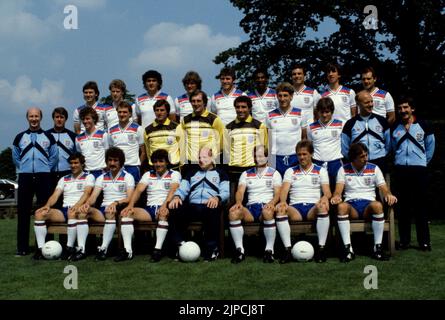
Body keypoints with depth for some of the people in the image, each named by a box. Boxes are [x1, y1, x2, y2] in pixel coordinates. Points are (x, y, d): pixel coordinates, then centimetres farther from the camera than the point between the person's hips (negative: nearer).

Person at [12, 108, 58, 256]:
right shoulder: (20, 137, 12)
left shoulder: (48, 137, 9)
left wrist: (46, 169, 4)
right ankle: (22, 247, 1)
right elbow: (15, 157, 17)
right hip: (25, 177, 1)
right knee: (23, 212, -2)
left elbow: (54, 156, 10)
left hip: (43, 177, -1)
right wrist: (22, 168, 8)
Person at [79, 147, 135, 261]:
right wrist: (87, 203, -18)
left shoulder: (127, 177, 5)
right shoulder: (102, 178, 18)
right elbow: (93, 197, 6)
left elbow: (129, 198, -7)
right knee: (83, 211, -24)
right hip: (104, 209, 4)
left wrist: (116, 203, -27)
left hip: (120, 210, -4)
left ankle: (103, 248, -39)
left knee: (110, 212, -38)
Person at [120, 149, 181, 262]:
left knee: (163, 214, -40)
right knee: (126, 213, -19)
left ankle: (158, 249, -39)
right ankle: (127, 249, -27)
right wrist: (130, 205, -15)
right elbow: (138, 190, 4)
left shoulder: (174, 174, 7)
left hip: (164, 208, -4)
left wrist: (164, 205, -30)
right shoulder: (148, 174, 19)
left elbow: (173, 191, -11)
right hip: (149, 209, 4)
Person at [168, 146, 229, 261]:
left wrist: (217, 198, -18)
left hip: (209, 206, -3)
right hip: (191, 206, 3)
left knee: (213, 212, -41)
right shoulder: (192, 173, 30)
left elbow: (225, 192, 6)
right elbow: (182, 189, 17)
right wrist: (177, 196, -7)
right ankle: (180, 245, -21)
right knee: (173, 209, -29)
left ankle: (212, 248, -27)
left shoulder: (220, 173, 21)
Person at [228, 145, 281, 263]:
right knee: (233, 212, -30)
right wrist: (238, 202, -15)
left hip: (266, 206, -3)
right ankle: (240, 250, -24)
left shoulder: (274, 173, 14)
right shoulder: (246, 174, 21)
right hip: (250, 207, 3)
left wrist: (272, 203, -20)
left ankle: (269, 250, -30)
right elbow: (240, 191, 8)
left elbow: (277, 193, 3)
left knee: (268, 212, -41)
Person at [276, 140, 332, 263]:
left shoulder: (321, 171, 16)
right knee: (280, 210, -33)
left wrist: (325, 198, -22)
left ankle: (321, 248, -32)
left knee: (323, 207, -36)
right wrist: (283, 201, -21)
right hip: (295, 207, 1)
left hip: (313, 207, -1)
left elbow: (327, 192, 4)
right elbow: (284, 190, 3)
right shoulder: (290, 171, 17)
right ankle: (288, 249, -34)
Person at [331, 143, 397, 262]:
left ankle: (377, 248, -30)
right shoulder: (344, 169, 11)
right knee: (341, 206, -36)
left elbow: (384, 188, 5)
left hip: (368, 204, 0)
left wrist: (388, 195, -19)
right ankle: (348, 249, -36)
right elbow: (338, 190, 0)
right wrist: (336, 196, -24)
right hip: (351, 205, 0)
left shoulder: (374, 168, 12)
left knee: (378, 205, -36)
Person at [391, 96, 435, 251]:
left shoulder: (424, 126, -1)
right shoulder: (394, 128, 6)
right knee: (403, 206, 5)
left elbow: (431, 145, 11)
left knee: (420, 205, 0)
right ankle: (404, 240, 12)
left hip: (419, 169, -2)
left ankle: (424, 241, 7)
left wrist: (424, 160, 11)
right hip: (400, 170, 2)